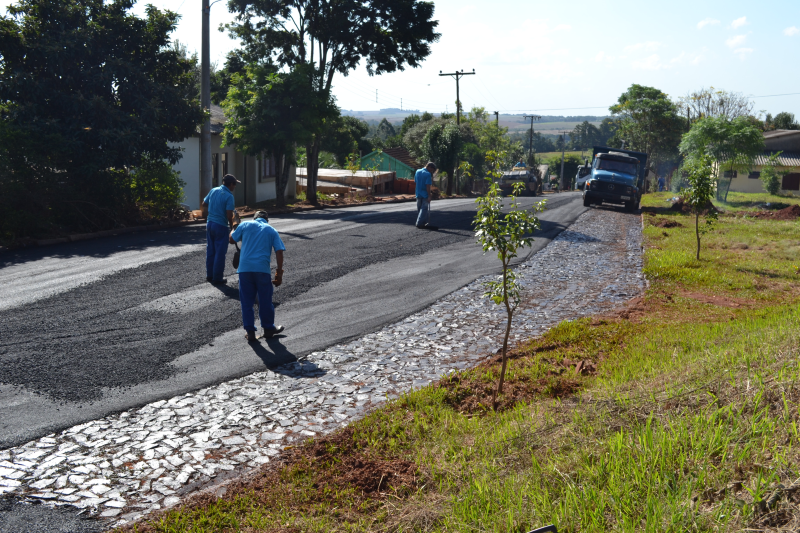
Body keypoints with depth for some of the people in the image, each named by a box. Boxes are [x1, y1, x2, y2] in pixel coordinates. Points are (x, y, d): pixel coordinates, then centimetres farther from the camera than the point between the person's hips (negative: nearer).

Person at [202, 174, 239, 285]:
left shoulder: (213, 190, 6)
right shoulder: (229, 196, -15)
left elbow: (204, 204, 14)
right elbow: (229, 214, -19)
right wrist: (231, 226, -4)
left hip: (209, 223, 7)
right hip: (221, 226, -7)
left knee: (210, 251, 16)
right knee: (220, 253, 2)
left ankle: (209, 275, 24)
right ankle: (217, 278, 6)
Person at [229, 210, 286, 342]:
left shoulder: (245, 225, 10)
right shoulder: (272, 231, 10)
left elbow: (232, 240, 19)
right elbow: (279, 252, 1)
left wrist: (233, 229, 40)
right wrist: (279, 273, 3)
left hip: (245, 268, 1)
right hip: (263, 269, 0)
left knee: (246, 301, 9)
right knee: (265, 300, 13)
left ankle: (250, 331, 11)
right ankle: (269, 328, 25)